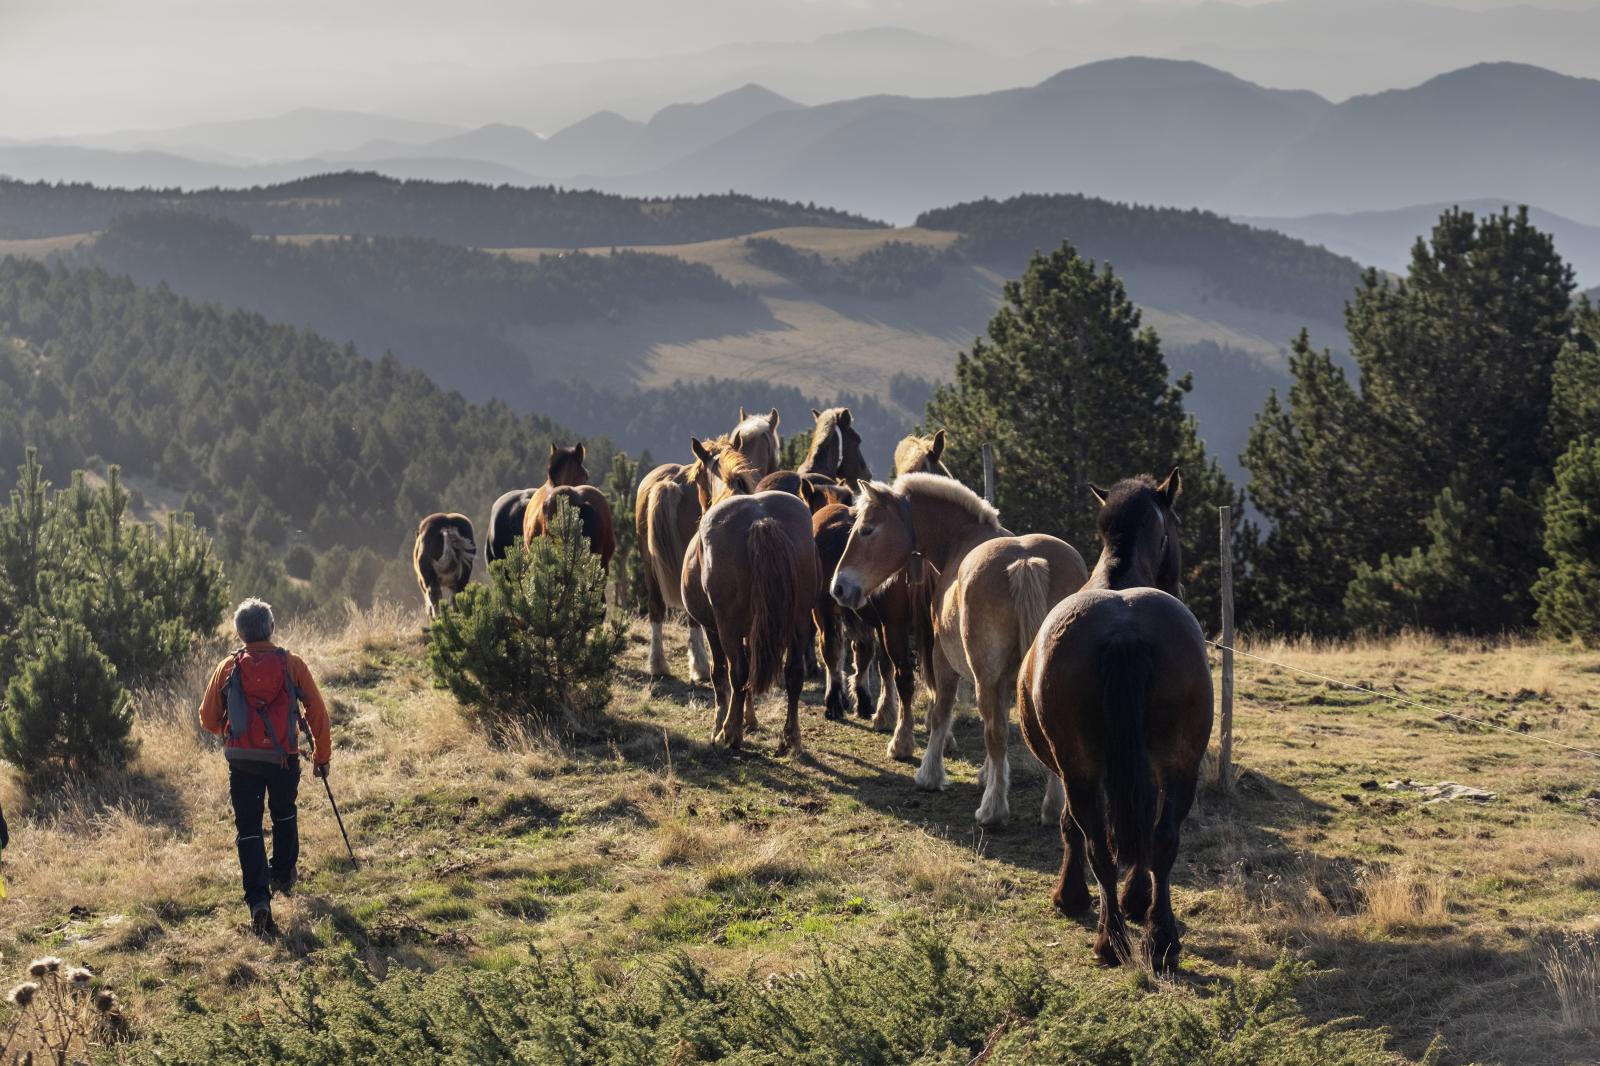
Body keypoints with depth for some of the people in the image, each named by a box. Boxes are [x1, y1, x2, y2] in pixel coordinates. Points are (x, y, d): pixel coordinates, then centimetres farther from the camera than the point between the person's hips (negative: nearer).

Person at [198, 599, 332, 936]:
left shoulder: (228, 668, 0)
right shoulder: (291, 664, -2)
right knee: (284, 816, 26)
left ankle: (258, 899, -14)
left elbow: (209, 718, 6)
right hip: (283, 757, 1)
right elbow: (317, 711, -1)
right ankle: (284, 877, 42)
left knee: (248, 827, 2)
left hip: (241, 759, -1)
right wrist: (321, 755, 11)